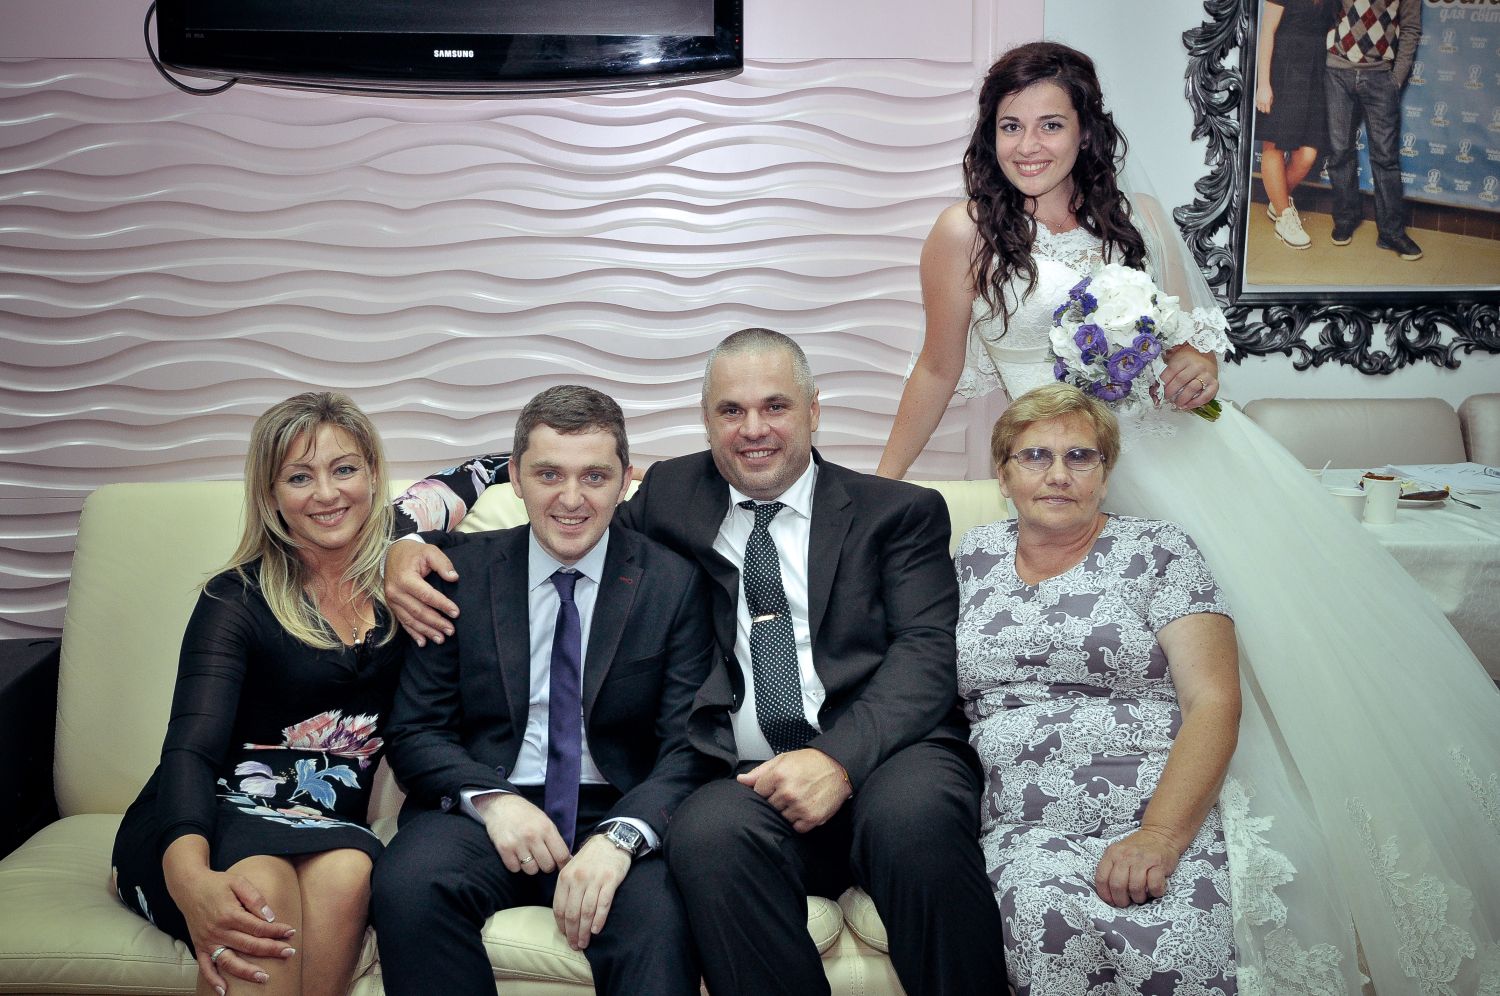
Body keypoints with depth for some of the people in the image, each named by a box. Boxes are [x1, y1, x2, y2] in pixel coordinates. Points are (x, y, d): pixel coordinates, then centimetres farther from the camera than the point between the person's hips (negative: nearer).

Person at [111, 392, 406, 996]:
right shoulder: (237, 599, -3)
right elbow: (191, 749, -16)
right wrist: (191, 880, -37)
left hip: (328, 824, 3)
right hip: (210, 817, -2)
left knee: (346, 871, -35)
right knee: (262, 886, -38)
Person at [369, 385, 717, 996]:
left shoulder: (675, 582, 3)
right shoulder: (462, 574, 7)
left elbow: (688, 748, -3)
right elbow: (415, 733, 6)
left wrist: (621, 836, -22)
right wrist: (490, 799, -14)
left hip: (621, 813, -2)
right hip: (485, 807, 2)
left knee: (660, 912, -35)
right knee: (407, 886, -30)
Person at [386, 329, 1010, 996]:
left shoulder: (902, 512, 14)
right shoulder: (671, 497, 20)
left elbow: (925, 649, 1)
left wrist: (840, 758, -17)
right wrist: (412, 548, 5)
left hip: (885, 751, 0)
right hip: (746, 779, 1)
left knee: (914, 811, -35)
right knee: (707, 834, -33)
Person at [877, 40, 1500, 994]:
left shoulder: (1139, 222, 13)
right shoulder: (967, 236, 3)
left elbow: (1195, 343, 18)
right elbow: (939, 369, 10)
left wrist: (1198, 373, -6)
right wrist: (881, 483, 13)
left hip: (1190, 439, 4)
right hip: (1086, 468, -4)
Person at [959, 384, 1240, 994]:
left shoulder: (1158, 550, 7)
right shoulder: (976, 555, 17)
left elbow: (1215, 702, -3)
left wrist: (1160, 834, -17)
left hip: (1167, 820, -2)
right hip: (1026, 831, 3)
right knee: (1052, 922, -32)